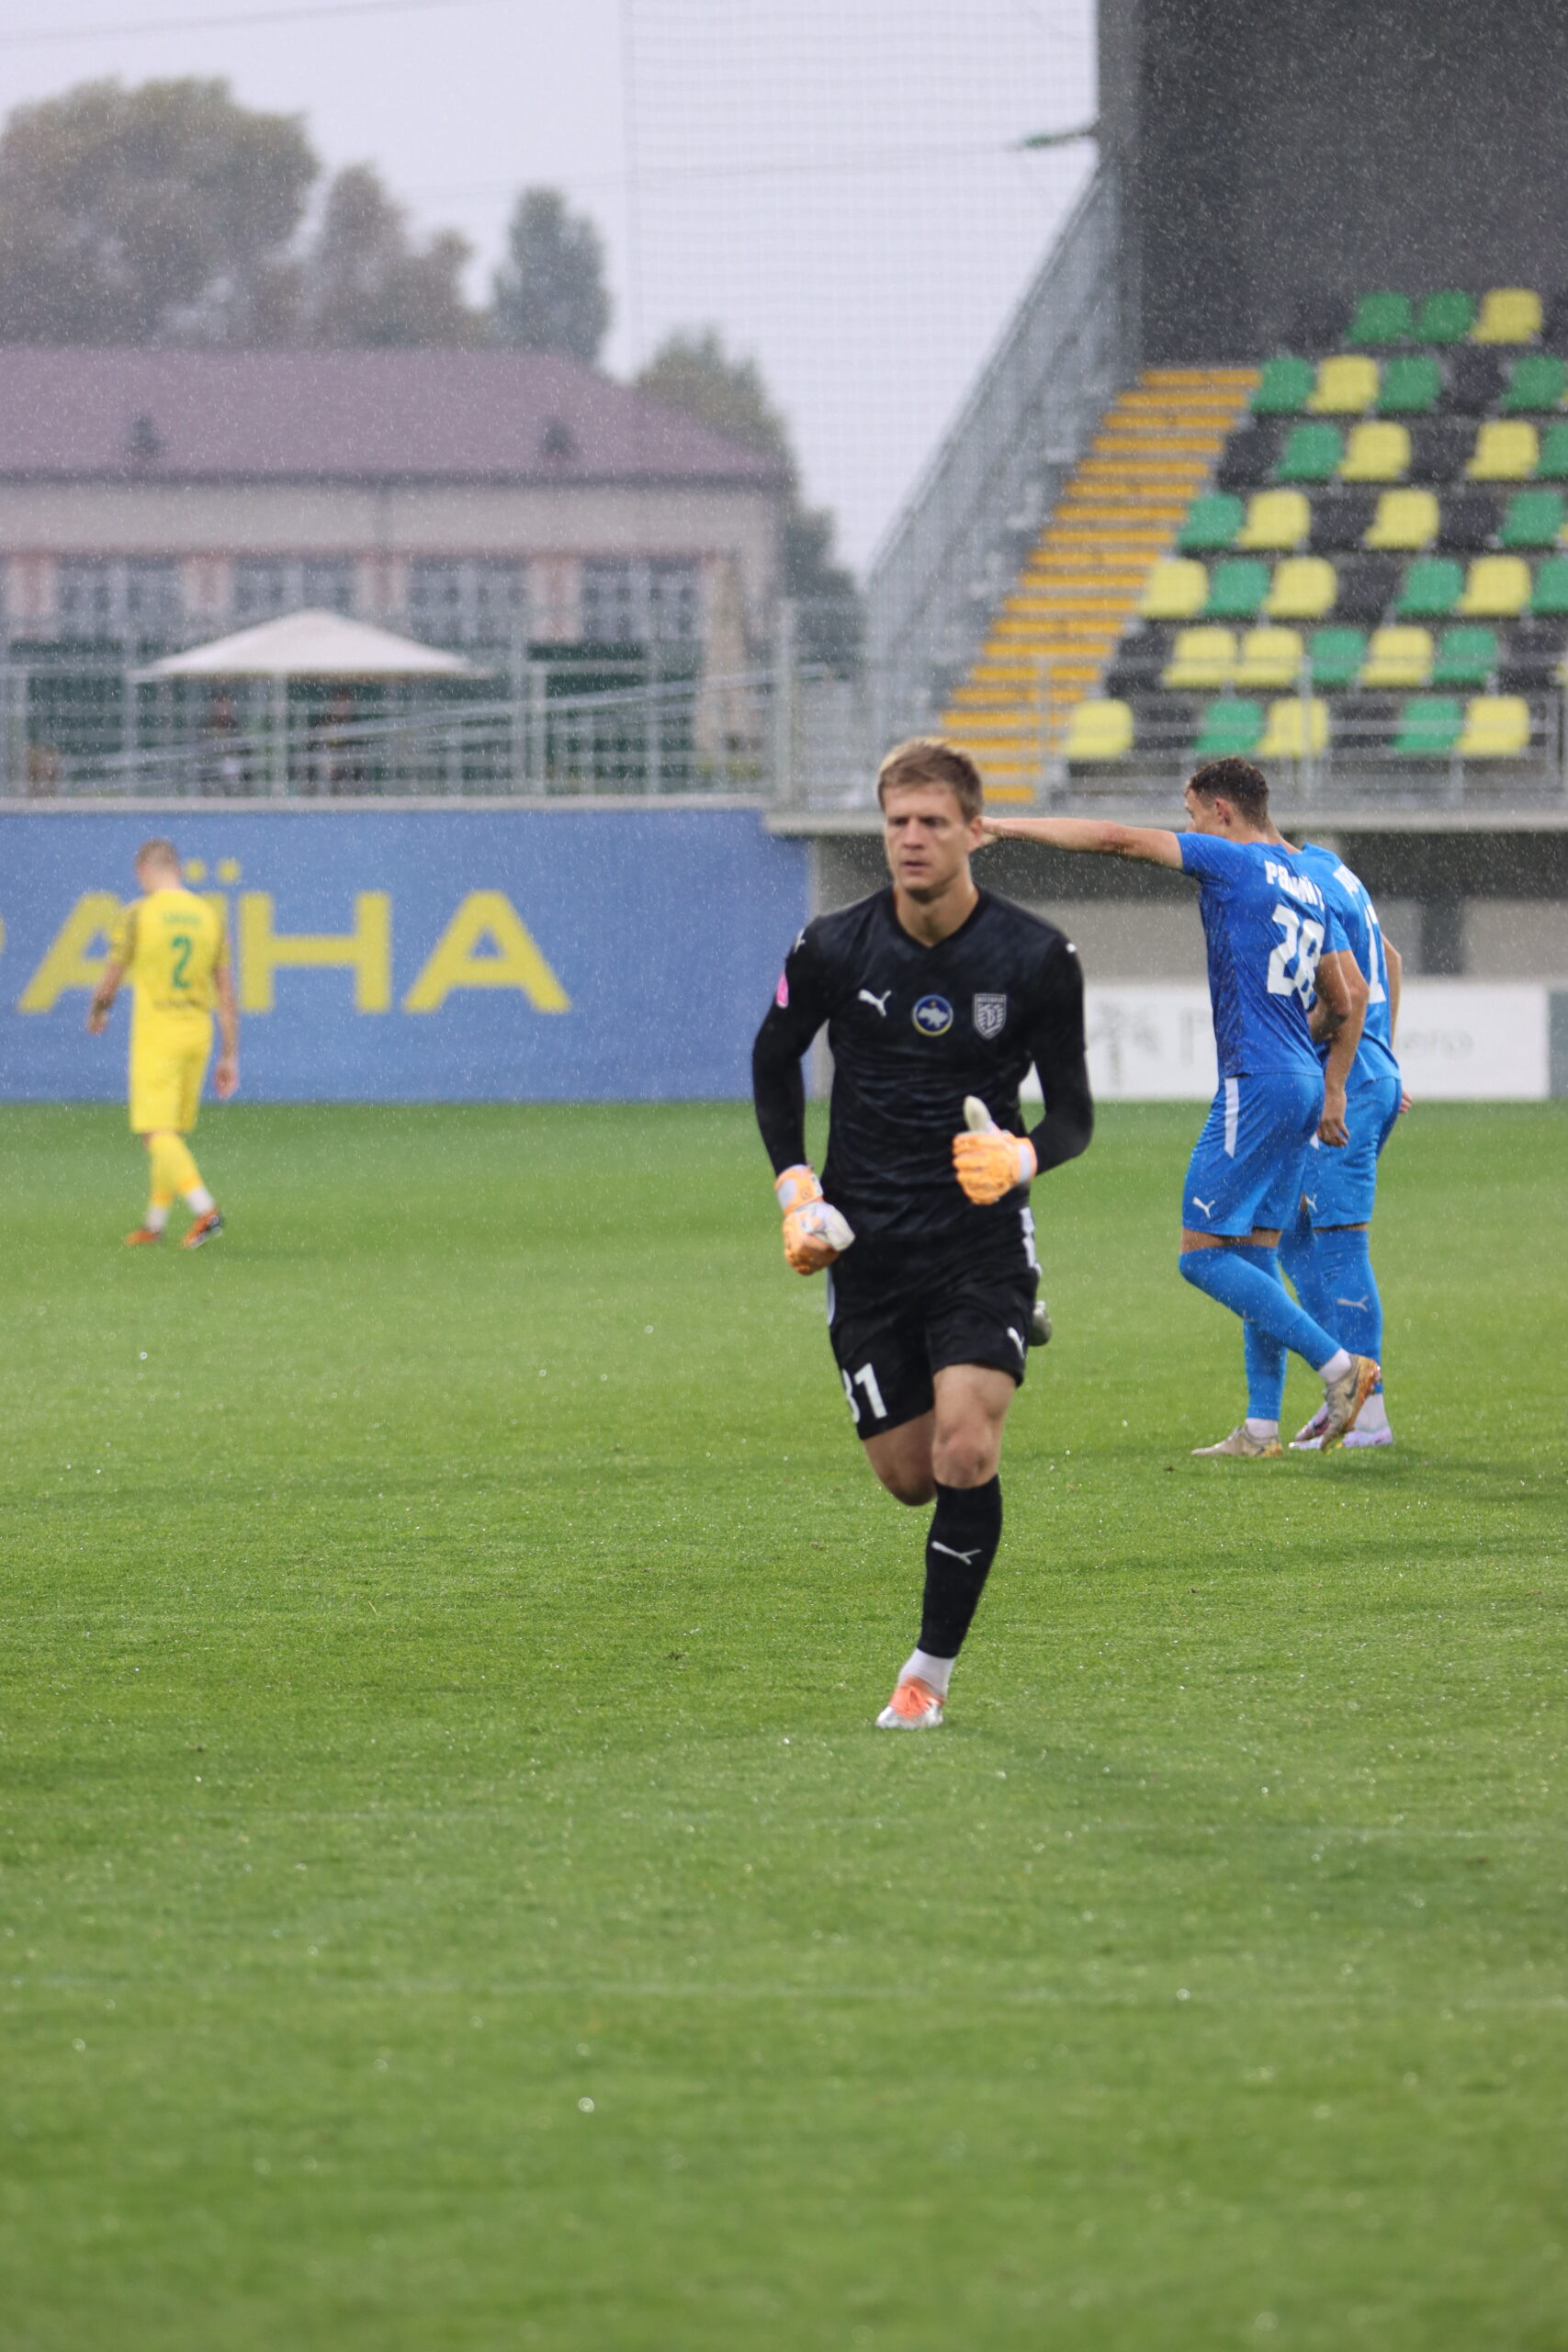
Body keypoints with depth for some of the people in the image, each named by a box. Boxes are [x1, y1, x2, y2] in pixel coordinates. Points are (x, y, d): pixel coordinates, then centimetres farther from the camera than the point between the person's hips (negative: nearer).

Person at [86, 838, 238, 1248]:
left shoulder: (138, 914, -9)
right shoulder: (209, 915, 5)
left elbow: (111, 979, -2)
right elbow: (226, 990, 5)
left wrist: (97, 1013, 21)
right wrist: (230, 1056, 10)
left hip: (156, 1034, -6)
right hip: (198, 1031, 6)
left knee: (157, 1133, -8)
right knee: (173, 1132, 16)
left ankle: (204, 1210, -26)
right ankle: (154, 1223, 24)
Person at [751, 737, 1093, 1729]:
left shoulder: (1037, 958, -7)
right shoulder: (834, 949, -4)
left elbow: (1074, 1112, 1)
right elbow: (775, 1059, 14)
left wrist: (1021, 1157, -21)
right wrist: (795, 1189, 3)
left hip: (983, 1238, -2)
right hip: (868, 1244, 2)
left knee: (966, 1452, -18)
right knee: (908, 1476, 2)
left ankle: (932, 1668, -4)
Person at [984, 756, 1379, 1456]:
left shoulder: (1234, 861, -7)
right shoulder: (1308, 886, 17)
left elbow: (1117, 840, -11)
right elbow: (1350, 998, 21)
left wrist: (1004, 826, -5)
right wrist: (1332, 1087, 28)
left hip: (1256, 1083, -9)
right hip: (1303, 1083, 9)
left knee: (1202, 1254, -7)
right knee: (1255, 1253, 11)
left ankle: (1338, 1365, -14)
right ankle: (1261, 1429, 10)